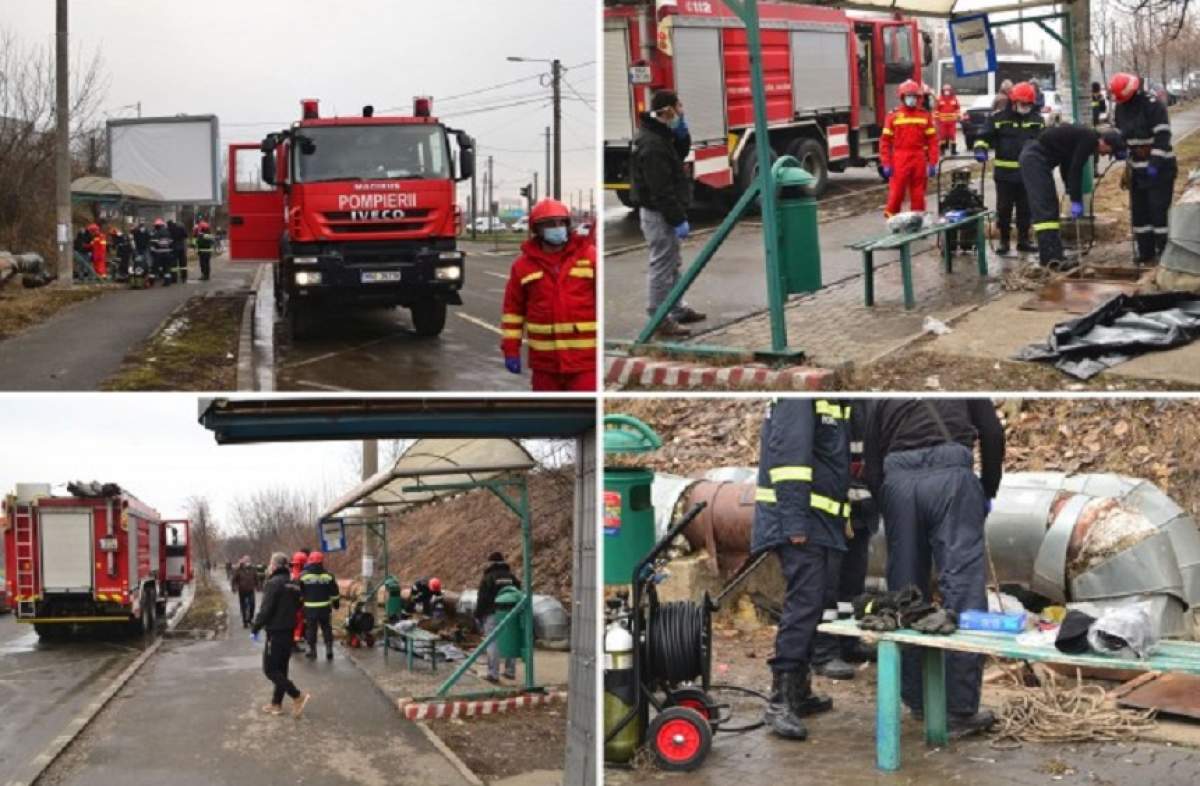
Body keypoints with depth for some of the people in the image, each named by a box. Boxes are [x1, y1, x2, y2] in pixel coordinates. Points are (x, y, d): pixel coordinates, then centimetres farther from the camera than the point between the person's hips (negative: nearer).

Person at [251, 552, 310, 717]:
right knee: (281, 669, 15)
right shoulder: (294, 584, 10)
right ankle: (276, 703, 18)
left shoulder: (273, 583, -16)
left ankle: (298, 696, -13)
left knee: (270, 669, -3)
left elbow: (265, 610, -19)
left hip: (275, 632, -8)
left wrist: (255, 629, -12)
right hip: (289, 632, 8)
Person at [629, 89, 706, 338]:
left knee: (672, 263, 21)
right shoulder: (652, 145, -24)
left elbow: (680, 154, 24)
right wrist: (678, 219, -22)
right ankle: (661, 320, 2)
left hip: (663, 212, 11)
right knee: (662, 266, -4)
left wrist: (682, 133, 5)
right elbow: (661, 190, -25)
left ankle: (678, 309, 33)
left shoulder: (660, 136, 8)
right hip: (658, 214, -11)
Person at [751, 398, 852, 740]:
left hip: (820, 521, 10)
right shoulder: (798, 395, -14)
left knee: (814, 605, 13)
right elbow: (788, 453, -22)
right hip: (800, 519, -10)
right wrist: (795, 521, -25)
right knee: (804, 603, -12)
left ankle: (799, 692, 22)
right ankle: (780, 702, -10)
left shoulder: (835, 402, 16)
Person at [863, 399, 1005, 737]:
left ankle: (917, 702, 18)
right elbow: (992, 434, 10)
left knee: (905, 588, 11)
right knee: (962, 586, -2)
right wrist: (987, 491, 20)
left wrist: (885, 504, 25)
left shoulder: (885, 398, 27)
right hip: (950, 474, -3)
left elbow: (871, 461, 18)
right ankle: (961, 710, -4)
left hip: (897, 480, 3)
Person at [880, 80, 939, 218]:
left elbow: (932, 140, 5)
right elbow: (885, 141, 1)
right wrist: (886, 163, -6)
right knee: (896, 192, -5)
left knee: (918, 194, 7)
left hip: (919, 160, 2)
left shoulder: (925, 115, 7)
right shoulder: (893, 115, 3)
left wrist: (932, 163, -1)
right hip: (900, 160, -2)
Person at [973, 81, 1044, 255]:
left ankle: (1023, 240, 16)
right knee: (1004, 208, 2)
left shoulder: (1037, 119, 9)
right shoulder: (998, 118, -2)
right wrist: (980, 149, -22)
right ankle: (1004, 240, 11)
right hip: (1004, 172, -3)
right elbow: (984, 136, -3)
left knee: (1025, 208, 8)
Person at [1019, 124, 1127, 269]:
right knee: (1044, 209, -15)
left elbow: (1067, 166, 24)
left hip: (1033, 158, 11)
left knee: (1050, 208, 11)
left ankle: (1050, 256, 12)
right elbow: (1075, 170, -18)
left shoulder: (1086, 138, 17)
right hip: (1035, 158, -11)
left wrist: (1074, 196, 21)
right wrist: (1076, 201, -16)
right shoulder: (1089, 140, -14)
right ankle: (1051, 257, -20)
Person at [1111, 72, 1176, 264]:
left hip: (1160, 167, -7)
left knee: (1159, 210, -8)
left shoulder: (1153, 105, -18)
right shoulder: (1120, 108, 5)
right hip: (1138, 168, 7)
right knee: (1139, 211, 8)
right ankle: (1146, 253, 15)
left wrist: (1155, 164, -25)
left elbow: (1163, 136, -21)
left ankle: (1165, 253, -3)